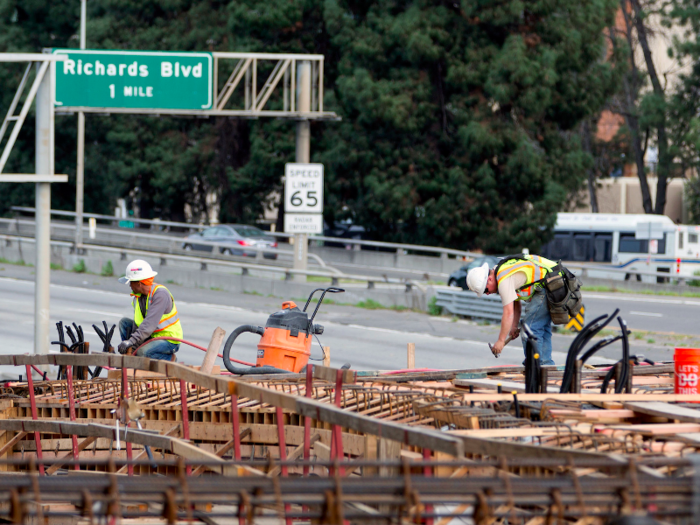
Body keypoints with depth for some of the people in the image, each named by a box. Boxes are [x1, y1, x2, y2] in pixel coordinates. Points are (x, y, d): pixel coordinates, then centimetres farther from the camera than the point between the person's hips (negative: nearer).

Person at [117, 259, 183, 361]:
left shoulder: (160, 294, -25)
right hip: (152, 337, 8)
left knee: (142, 351, -32)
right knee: (124, 322, 2)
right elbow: (136, 326, -4)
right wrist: (130, 347, -19)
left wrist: (131, 341, -41)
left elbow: (150, 323, -35)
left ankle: (169, 358, -7)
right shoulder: (138, 297, 1)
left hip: (169, 340, -8)